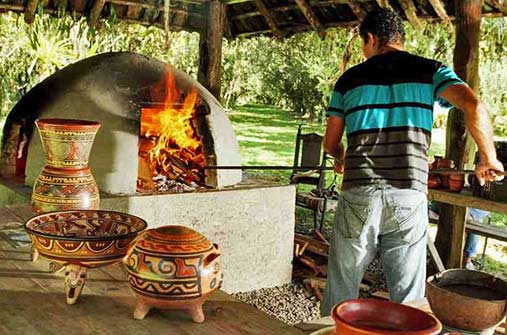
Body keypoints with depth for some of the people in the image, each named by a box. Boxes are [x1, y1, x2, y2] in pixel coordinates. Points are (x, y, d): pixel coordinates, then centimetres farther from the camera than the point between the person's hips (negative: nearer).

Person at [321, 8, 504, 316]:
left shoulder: (350, 78, 12)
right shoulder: (430, 71, 9)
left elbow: (331, 143, 16)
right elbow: (473, 105, -8)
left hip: (358, 195, 1)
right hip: (409, 197, 0)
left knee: (341, 290, 15)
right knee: (407, 300, 9)